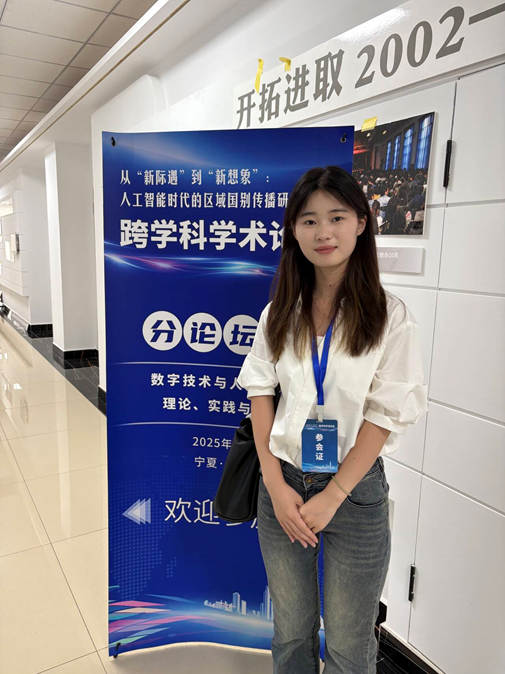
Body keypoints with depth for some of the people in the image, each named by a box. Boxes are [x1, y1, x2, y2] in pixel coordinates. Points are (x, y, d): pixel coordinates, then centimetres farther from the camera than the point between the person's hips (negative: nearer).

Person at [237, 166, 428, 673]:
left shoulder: (389, 315, -8)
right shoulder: (279, 313, 1)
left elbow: (387, 413, -10)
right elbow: (260, 392, 0)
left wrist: (332, 496, -13)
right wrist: (276, 484, -8)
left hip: (355, 489, -2)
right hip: (283, 484, 3)